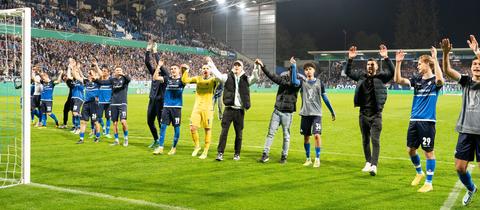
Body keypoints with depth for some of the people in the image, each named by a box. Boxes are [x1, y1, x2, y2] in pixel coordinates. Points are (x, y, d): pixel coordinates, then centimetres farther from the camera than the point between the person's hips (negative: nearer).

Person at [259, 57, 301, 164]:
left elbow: (293, 82, -29)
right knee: (271, 132, 1)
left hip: (288, 113, -4)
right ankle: (265, 154, 5)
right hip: (277, 110, 4)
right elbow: (271, 75, 8)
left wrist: (293, 66, -35)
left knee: (286, 135, 5)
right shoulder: (283, 78, 6)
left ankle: (284, 156, 16)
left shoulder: (297, 82, -8)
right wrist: (262, 66, 3)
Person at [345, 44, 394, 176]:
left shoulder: (381, 76, -2)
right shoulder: (361, 76, 7)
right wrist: (350, 59, -4)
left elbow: (392, 72, -18)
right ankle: (368, 162, 27)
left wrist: (386, 58, -28)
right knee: (365, 140, 13)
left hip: (376, 114, -4)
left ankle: (374, 166, -13)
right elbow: (348, 72, 10)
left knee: (375, 140, -10)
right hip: (363, 114, 4)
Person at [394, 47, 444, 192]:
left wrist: (435, 59, -29)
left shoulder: (434, 81, -5)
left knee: (428, 151, 1)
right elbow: (398, 80, 1)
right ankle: (419, 173, 37)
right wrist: (398, 63, -7)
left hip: (427, 121, -6)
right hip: (414, 120, 6)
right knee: (411, 149, 12)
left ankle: (428, 183, 11)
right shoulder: (417, 80, 10)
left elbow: (440, 79, -30)